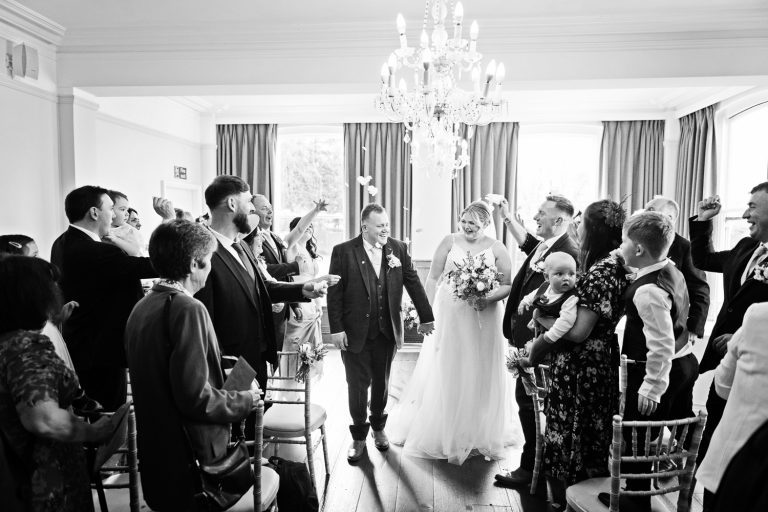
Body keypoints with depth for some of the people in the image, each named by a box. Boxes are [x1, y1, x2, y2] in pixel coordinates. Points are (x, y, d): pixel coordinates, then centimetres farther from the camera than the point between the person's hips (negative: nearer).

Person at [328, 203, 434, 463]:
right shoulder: (343, 251, -9)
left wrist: (426, 316, 4)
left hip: (387, 331, 3)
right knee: (357, 385, 8)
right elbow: (334, 293, -8)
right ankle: (359, 436, 28)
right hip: (355, 332, -2)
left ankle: (378, 427, 40)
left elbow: (413, 283, 3)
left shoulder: (398, 249, -1)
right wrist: (336, 329, -10)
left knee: (381, 383, 17)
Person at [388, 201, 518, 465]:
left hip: (483, 320, 1)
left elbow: (508, 285, 0)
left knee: (481, 373, 11)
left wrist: (490, 298, -19)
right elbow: (433, 278, -1)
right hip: (449, 317, 0)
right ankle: (443, 431, 25)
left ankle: (480, 433, 31)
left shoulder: (497, 249, 0)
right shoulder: (449, 242, 0)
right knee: (445, 372, 8)